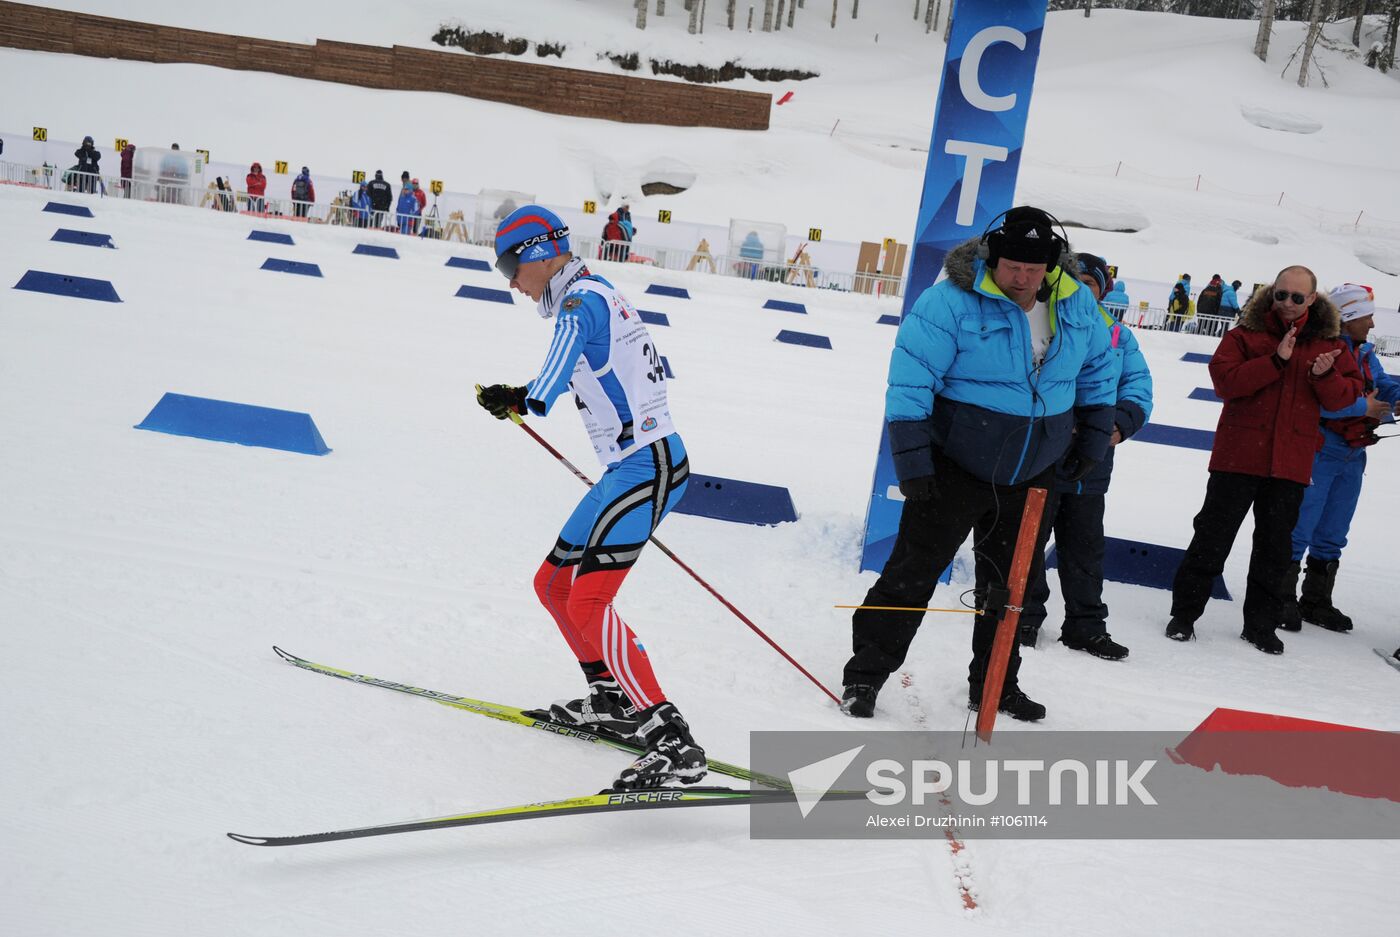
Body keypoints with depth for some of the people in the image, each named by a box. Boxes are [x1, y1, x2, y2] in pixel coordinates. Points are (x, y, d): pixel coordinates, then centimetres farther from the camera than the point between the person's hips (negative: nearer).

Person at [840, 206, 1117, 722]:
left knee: (1013, 582, 14)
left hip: (1033, 477, 5)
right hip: (955, 470, -5)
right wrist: (912, 459, -21)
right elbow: (910, 381, -19)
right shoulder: (951, 302, -20)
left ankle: (993, 684, 29)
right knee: (913, 572, -5)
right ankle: (865, 675, 6)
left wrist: (1093, 439, 14)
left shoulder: (1076, 304, -2)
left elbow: (1097, 369, 15)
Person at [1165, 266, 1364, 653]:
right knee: (1213, 536, 3)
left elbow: (1347, 395, 7)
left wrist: (1325, 377, -14)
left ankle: (1260, 624, 22)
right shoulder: (1246, 333, -2)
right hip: (1239, 456, -3)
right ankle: (1185, 613, 13)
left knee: (1275, 545, 10)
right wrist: (1276, 361, -22)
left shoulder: (1329, 342, 8)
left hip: (1290, 462, 3)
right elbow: (1224, 380, -14)